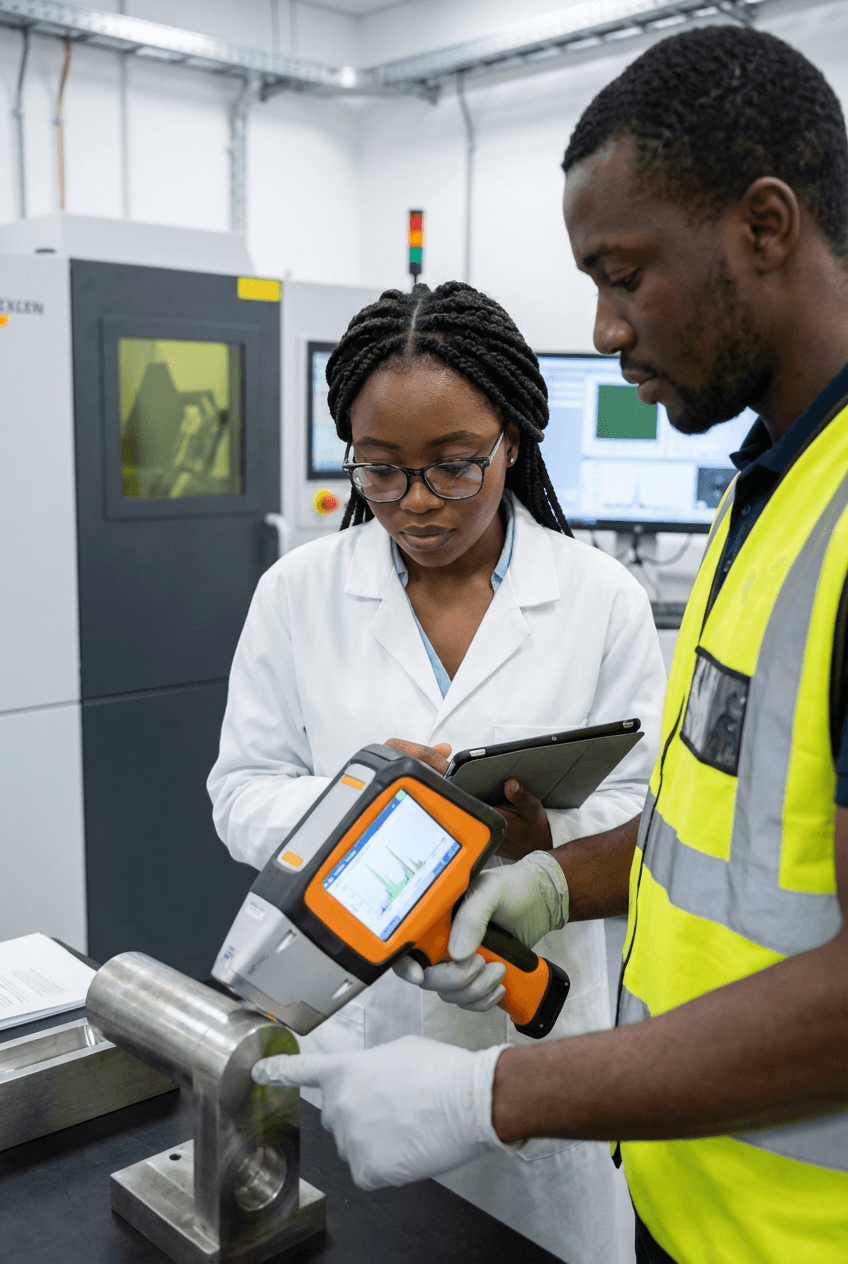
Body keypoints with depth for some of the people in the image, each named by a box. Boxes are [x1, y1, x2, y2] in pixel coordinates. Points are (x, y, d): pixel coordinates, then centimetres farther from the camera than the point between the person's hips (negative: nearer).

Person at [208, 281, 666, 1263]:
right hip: (343, 1012, 1)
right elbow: (242, 795, 0)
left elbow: (643, 810, -5)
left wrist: (543, 841, -26)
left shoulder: (602, 600, -5)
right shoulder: (297, 592, -2)